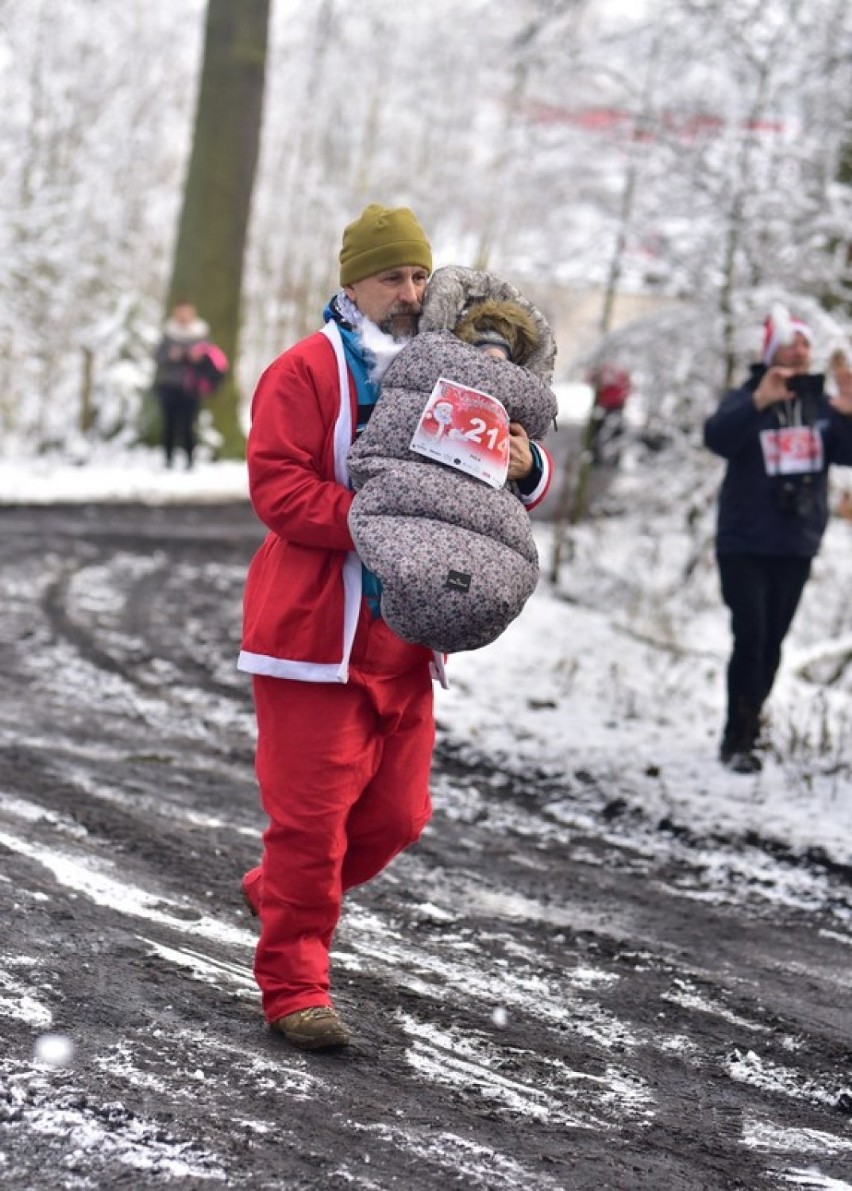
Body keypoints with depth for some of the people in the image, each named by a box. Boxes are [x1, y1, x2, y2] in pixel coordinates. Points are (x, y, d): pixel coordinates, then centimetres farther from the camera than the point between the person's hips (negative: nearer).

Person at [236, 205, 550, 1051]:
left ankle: (277, 891, 37)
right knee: (313, 812, -5)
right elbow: (277, 485, -15)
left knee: (396, 814, 12)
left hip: (404, 638, 6)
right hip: (315, 628, -6)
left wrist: (522, 470, -7)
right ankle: (294, 987, 6)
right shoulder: (308, 371, -6)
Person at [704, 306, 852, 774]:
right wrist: (759, 402, -42)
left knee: (772, 642, 10)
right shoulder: (746, 399, -7)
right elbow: (717, 437, -26)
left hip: (797, 546, 4)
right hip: (745, 545, -4)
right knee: (750, 637, -11)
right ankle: (737, 740, -6)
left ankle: (748, 723, 22)